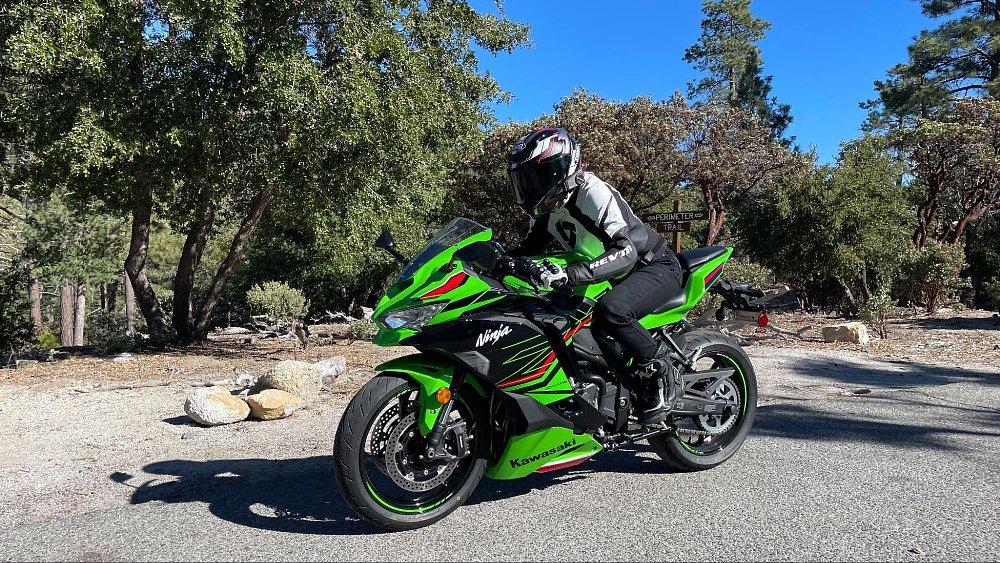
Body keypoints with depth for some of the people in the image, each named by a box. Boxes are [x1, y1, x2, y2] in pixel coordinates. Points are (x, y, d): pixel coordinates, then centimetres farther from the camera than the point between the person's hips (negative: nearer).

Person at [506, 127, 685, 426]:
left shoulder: (593, 193, -26)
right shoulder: (546, 205, 0)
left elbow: (626, 252, -37)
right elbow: (529, 248, 12)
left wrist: (570, 274, -49)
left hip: (654, 267, -9)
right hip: (610, 276, 9)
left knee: (609, 311, -37)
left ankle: (663, 373, -14)